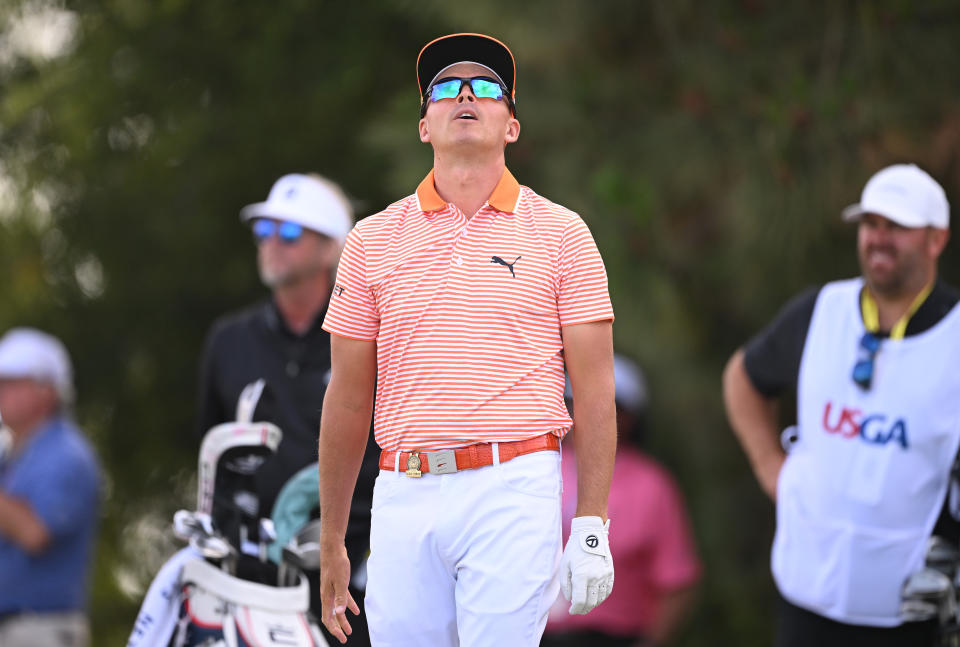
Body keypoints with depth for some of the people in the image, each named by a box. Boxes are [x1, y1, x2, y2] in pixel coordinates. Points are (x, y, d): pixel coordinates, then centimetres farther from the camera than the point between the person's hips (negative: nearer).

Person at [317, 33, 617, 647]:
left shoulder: (561, 234, 6)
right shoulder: (374, 240, 11)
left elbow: (594, 389, 4)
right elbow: (348, 400, 14)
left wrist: (592, 529, -4)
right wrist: (331, 542, 12)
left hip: (514, 493, -2)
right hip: (403, 497, 2)